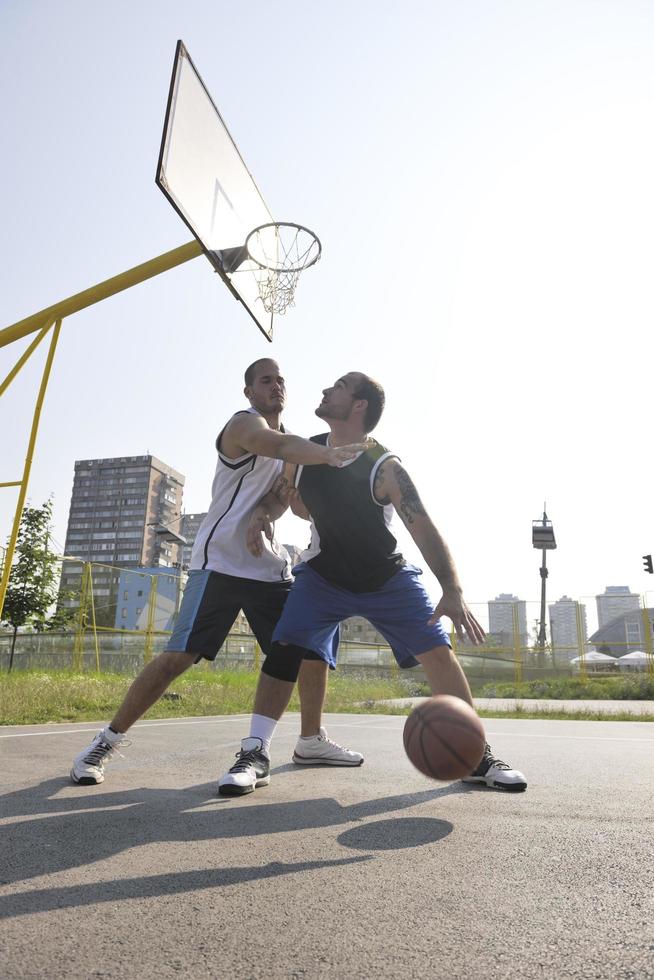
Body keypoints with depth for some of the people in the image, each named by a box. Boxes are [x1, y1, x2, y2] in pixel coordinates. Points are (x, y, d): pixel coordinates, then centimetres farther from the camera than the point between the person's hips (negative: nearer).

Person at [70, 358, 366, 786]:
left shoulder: (288, 437, 18)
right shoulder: (244, 424, -8)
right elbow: (281, 446, -35)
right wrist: (328, 453, -53)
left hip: (271, 566, 8)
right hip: (221, 562, -8)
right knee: (179, 655, -10)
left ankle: (312, 738, 22)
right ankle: (106, 742, 7)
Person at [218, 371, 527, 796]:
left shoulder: (384, 467, -23)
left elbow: (424, 528, -29)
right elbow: (282, 494, 11)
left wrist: (453, 592, -41)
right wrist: (262, 514, -13)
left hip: (389, 577, -2)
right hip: (324, 574, 3)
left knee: (439, 652, -9)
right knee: (286, 645, -15)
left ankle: (476, 757, 8)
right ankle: (256, 754, -2)